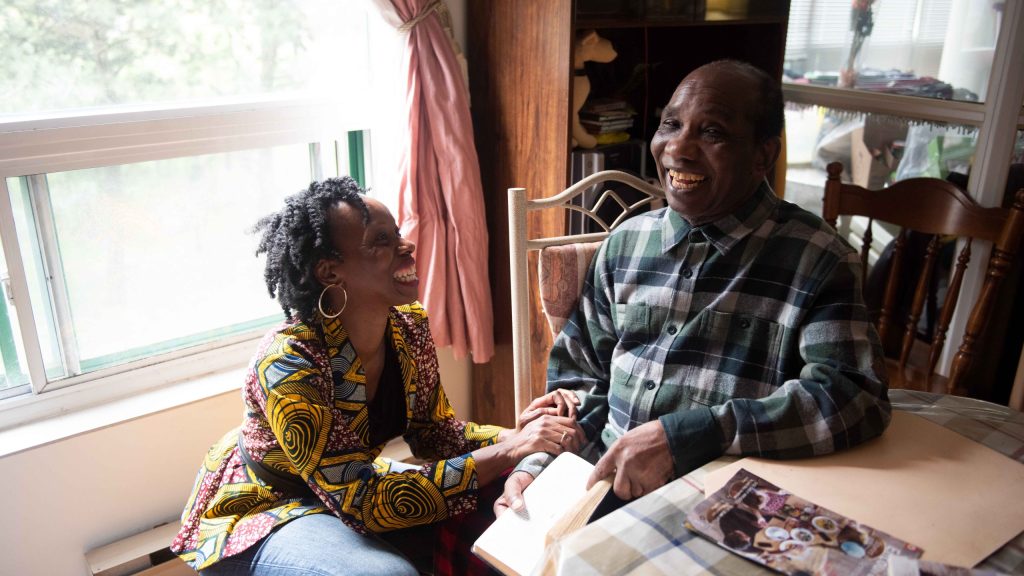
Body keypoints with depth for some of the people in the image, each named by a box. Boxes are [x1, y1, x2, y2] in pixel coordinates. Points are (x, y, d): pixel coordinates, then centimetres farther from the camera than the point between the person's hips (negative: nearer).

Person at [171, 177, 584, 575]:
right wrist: (506, 453, -35)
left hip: (352, 489, 6)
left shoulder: (410, 326, -11)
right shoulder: (288, 363, -31)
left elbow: (434, 433, -2)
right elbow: (362, 503, -32)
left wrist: (517, 432, -22)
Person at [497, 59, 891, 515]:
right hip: (603, 488, 4)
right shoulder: (625, 242, 7)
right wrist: (537, 466, -1)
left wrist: (689, 435, -29)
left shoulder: (817, 259, -8)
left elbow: (857, 398, -21)